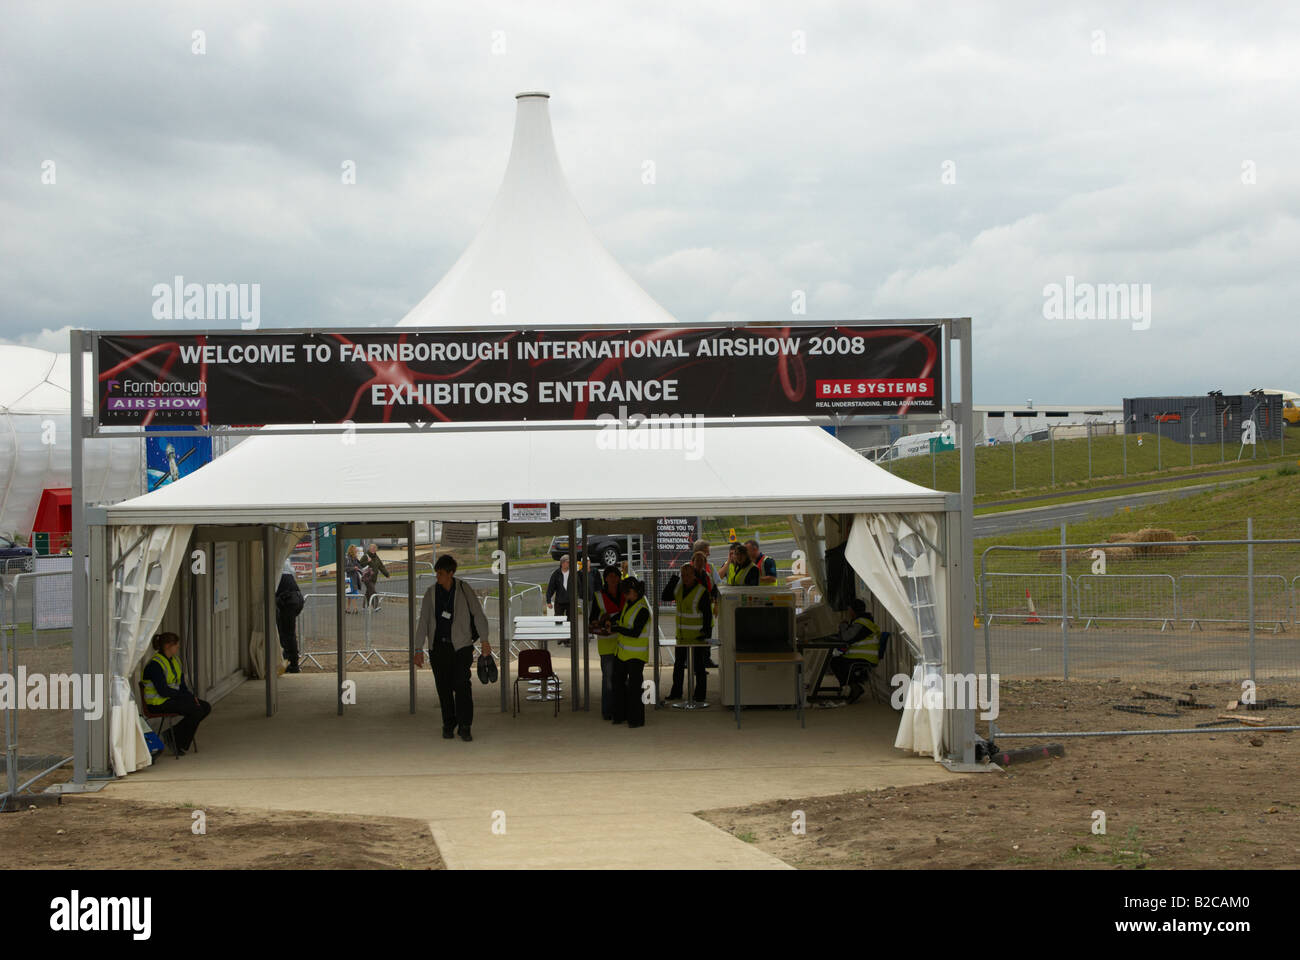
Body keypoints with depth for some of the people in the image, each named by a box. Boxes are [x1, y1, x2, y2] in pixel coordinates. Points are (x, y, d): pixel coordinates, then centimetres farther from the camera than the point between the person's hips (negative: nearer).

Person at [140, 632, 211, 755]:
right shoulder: (155, 664, -17)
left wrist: (191, 696, -5)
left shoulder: (175, 660, 12)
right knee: (197, 710, -23)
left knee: (206, 707, -6)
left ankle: (173, 734, -2)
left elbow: (181, 684, 15)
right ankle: (180, 744, -8)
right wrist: (188, 697, -17)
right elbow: (163, 691, -22)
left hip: (173, 698, 10)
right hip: (159, 702, -9)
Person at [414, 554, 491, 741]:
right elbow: (423, 622, 4)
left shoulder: (463, 589, -1)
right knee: (443, 687, 4)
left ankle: (465, 727, -7)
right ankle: (448, 725, 17)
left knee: (462, 685, -11)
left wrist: (485, 641, -3)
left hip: (461, 646, -2)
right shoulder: (431, 593, 4)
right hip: (438, 647, 2)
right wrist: (419, 650, -1)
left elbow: (478, 614, 3)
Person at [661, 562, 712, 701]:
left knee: (698, 665, 1)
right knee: (678, 664, 13)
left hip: (697, 634, -6)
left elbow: (707, 613, -14)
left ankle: (700, 694, 10)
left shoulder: (702, 592, -16)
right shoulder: (679, 588, 4)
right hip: (682, 633, 6)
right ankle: (676, 692, 22)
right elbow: (665, 598, 5)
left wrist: (706, 631, -18)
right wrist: (671, 583, -8)